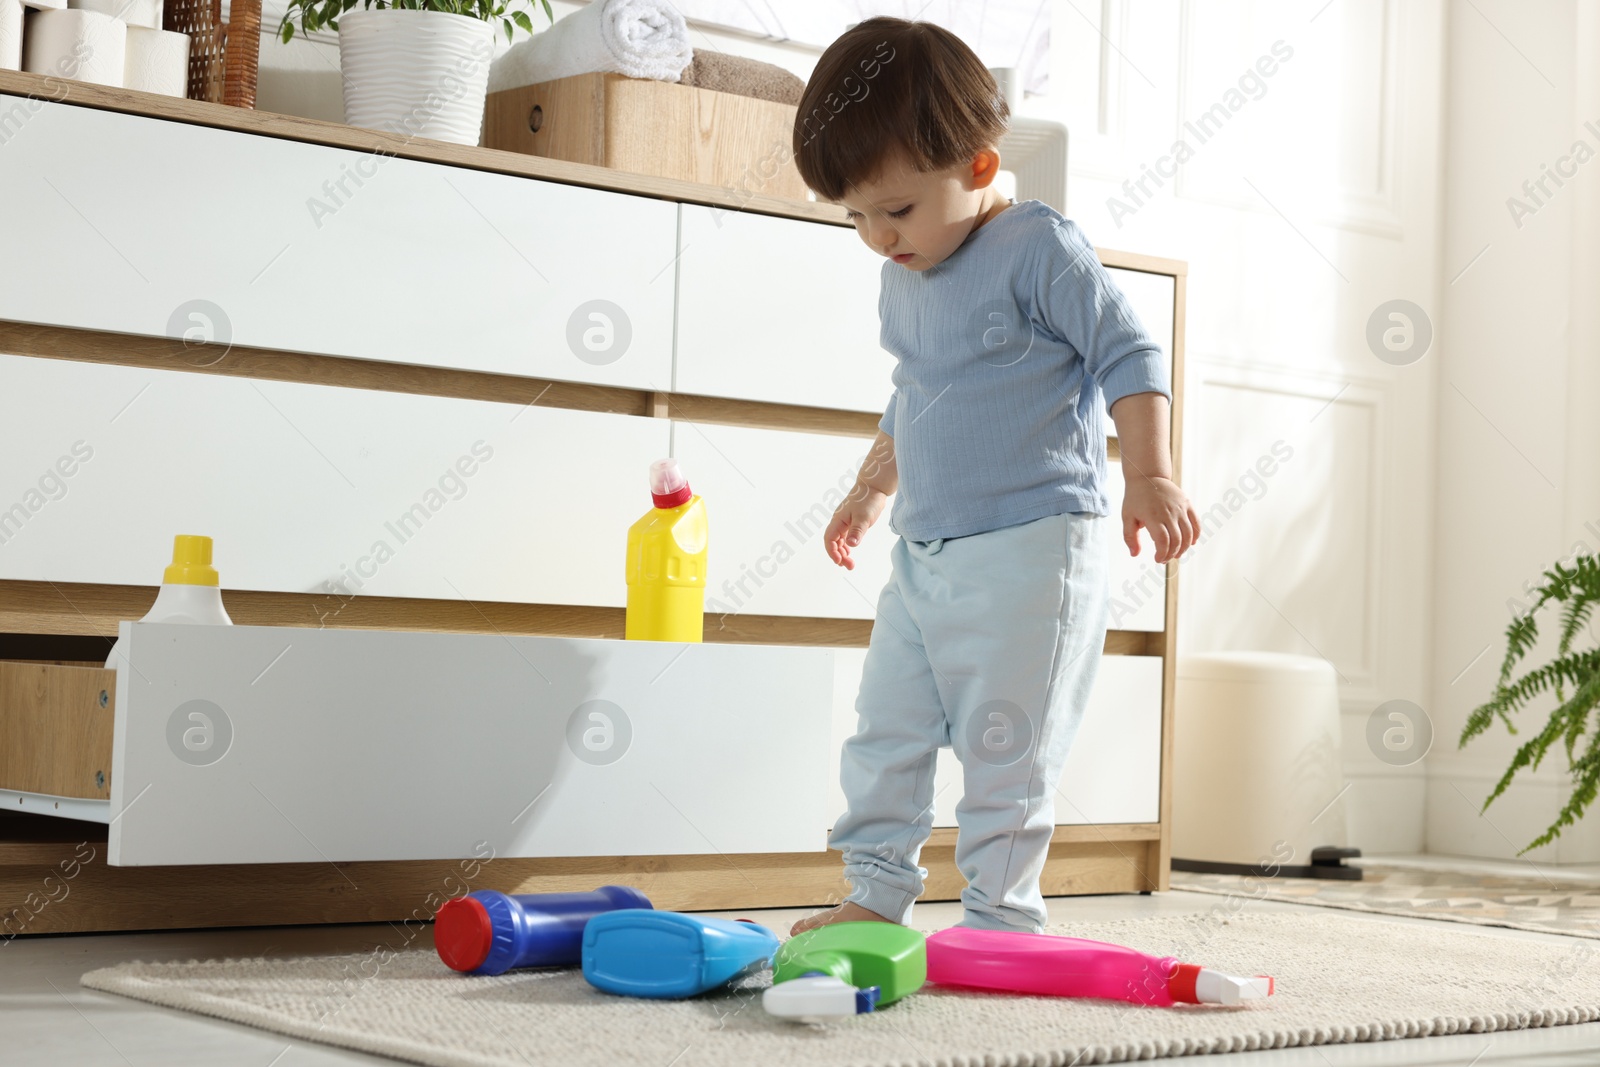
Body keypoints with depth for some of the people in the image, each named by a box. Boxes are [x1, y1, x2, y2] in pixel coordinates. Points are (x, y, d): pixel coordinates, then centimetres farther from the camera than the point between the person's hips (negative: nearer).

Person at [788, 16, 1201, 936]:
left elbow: (1129, 356, -13)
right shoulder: (903, 281, 12)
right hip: (923, 551, 8)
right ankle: (877, 893, 21)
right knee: (886, 728, 9)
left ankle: (1001, 918, 9)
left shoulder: (1039, 248, -11)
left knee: (1004, 742, -3)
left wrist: (1151, 476, -22)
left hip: (1030, 547, -8)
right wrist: (872, 490, 33)